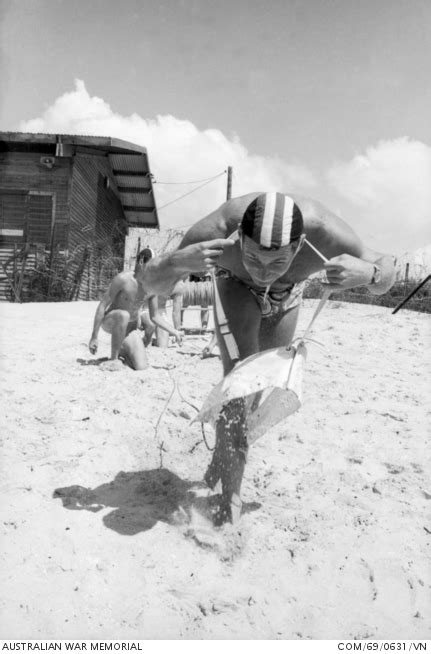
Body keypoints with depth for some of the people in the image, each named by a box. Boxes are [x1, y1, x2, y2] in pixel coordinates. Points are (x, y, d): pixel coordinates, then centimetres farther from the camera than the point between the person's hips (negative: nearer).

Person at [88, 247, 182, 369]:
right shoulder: (123, 279, -24)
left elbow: (155, 317, 1)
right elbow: (102, 305, -20)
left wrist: (174, 332, -11)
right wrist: (94, 337, -20)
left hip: (130, 327, 4)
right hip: (109, 322, -4)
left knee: (141, 367, -9)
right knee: (123, 315, -41)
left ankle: (122, 352, 24)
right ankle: (114, 358, -22)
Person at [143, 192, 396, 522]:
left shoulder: (325, 232, -42)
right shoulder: (215, 230, -43)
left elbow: (386, 275, -25)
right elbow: (150, 282, -32)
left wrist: (367, 273, -50)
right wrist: (179, 261, -55)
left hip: (285, 297, 2)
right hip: (236, 287, -2)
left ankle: (223, 455, 38)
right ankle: (231, 492, -6)